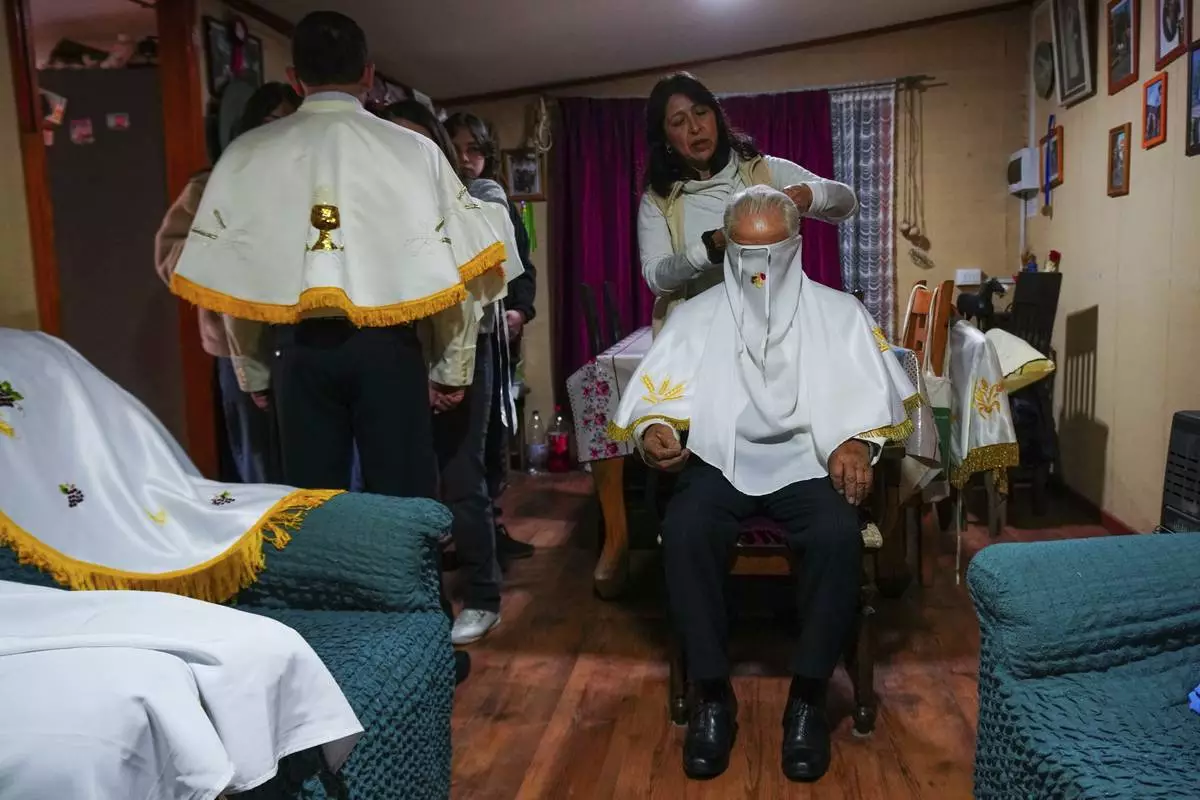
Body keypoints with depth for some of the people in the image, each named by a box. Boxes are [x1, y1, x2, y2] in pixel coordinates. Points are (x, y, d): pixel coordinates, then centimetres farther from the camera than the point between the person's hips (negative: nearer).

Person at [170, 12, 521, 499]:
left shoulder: (246, 155, 2)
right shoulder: (414, 150, -3)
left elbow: (227, 278, 4)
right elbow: (454, 271, -2)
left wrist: (252, 370, 16)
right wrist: (452, 366, 8)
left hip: (298, 347, 2)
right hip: (387, 343, -1)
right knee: (404, 500, 8)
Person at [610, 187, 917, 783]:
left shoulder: (839, 312, 13)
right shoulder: (694, 316, 13)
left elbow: (873, 391, 3)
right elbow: (653, 391, 2)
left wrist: (859, 440, -18)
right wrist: (652, 427, -21)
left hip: (808, 460, 0)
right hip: (721, 460, 0)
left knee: (839, 535, -31)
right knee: (684, 531, -30)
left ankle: (807, 698, -13)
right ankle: (712, 696, -14)